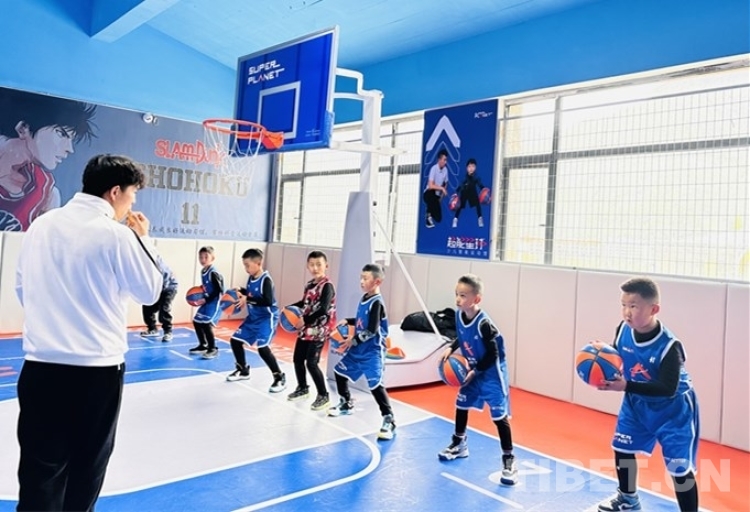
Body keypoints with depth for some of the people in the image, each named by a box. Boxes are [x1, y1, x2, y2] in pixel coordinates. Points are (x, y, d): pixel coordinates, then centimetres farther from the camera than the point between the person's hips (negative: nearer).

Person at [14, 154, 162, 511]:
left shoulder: (41, 225, 5)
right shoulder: (116, 234, -12)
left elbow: (22, 289, 13)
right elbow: (150, 292, -2)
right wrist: (143, 239, 7)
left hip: (40, 367, 4)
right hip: (96, 371, -4)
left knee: (40, 470, 9)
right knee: (85, 469, 15)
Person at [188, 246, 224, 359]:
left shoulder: (213, 273, -20)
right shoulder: (203, 272, 6)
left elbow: (219, 291, -21)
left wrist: (205, 300, -20)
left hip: (214, 303, -10)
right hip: (207, 302, 10)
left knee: (206, 324, -15)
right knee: (197, 322, 14)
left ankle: (213, 349, -1)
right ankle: (203, 345, 30)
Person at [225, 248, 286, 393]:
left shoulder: (266, 280, -22)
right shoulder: (251, 278, 3)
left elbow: (268, 301, -32)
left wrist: (248, 300, -32)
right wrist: (241, 291, 1)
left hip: (267, 318, -9)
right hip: (253, 317, 9)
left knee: (262, 348, -21)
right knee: (235, 340, 12)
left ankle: (280, 378, -5)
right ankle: (243, 370, 32)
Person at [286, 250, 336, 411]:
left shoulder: (327, 286, -16)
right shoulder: (309, 284, 9)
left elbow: (323, 310, -26)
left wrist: (305, 320, -24)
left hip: (319, 330, -9)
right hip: (306, 328, 9)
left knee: (311, 363, -11)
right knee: (297, 359, 16)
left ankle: (323, 396, 3)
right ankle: (303, 388, 37)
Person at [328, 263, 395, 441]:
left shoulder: (377, 303, -20)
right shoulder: (364, 298, 6)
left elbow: (372, 330, -24)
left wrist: (353, 340, -17)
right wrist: (347, 321, 8)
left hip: (372, 352, -10)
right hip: (358, 349, 10)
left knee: (375, 385, -18)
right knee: (339, 371, 20)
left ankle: (389, 420, -8)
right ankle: (346, 404, 39)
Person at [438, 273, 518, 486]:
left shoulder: (484, 324, -32)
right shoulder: (459, 315, -10)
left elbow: (493, 355, -24)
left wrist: (475, 372, -19)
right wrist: (451, 349, -5)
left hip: (492, 373, -8)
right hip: (473, 370, 8)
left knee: (499, 415, -5)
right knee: (461, 404, 17)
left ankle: (509, 460, 8)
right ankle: (459, 444, 38)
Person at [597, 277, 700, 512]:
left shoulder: (669, 346, -33)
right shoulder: (623, 330, -18)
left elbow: (668, 389, -35)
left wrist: (626, 386, -41)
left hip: (673, 410, -6)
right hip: (637, 403, 6)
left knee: (680, 466, -2)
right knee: (622, 447, 14)